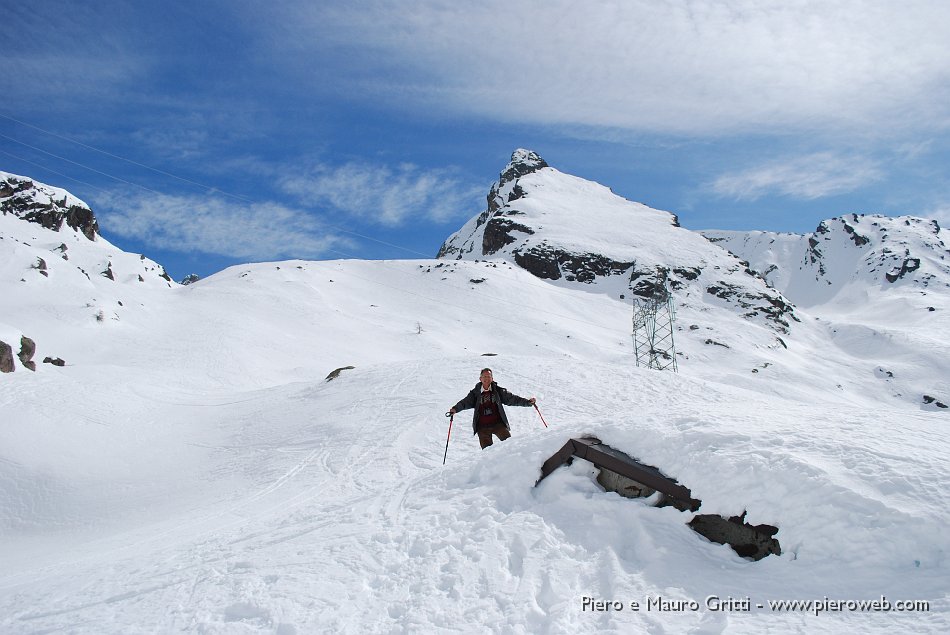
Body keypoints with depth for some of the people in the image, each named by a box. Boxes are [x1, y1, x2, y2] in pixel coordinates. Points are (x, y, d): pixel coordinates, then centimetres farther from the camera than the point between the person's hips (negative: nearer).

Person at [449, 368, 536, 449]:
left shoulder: (498, 390, 5)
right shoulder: (475, 392, 5)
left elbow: (512, 398, 4)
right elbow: (466, 402, -6)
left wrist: (528, 402, -4)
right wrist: (455, 409, -24)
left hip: (498, 423, 0)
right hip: (482, 426, 0)